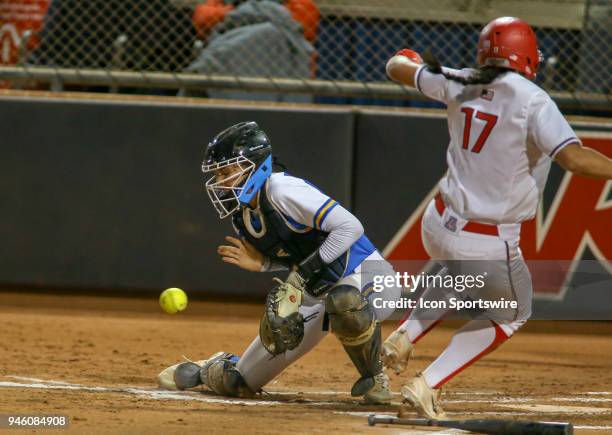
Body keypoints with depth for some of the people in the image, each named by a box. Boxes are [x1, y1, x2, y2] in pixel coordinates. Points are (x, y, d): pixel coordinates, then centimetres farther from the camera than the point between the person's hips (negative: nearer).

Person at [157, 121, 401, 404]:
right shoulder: (241, 214, 2)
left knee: (343, 302, -47)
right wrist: (261, 263, -7)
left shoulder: (282, 191, -24)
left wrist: (302, 275, -29)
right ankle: (211, 369, 44)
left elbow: (350, 227, -30)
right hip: (315, 293, 8)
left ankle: (374, 378, -20)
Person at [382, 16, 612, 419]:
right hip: (488, 246, -6)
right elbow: (573, 156, -29)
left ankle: (405, 336, 18)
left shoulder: (460, 86, 0)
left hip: (438, 225, 6)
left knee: (463, 276, 40)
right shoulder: (532, 101, -17)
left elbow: (399, 68, 17)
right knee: (511, 314, 23)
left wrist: (407, 59, 38)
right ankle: (426, 387, 10)